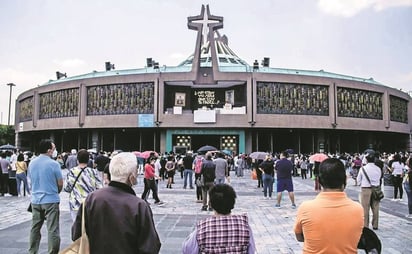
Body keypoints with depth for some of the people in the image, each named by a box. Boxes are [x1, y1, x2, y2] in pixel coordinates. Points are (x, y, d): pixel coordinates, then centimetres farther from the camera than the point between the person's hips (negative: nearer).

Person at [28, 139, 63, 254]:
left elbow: (31, 179, 13)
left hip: (35, 200, 6)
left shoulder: (32, 163, 2)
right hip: (51, 200, -6)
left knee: (35, 228, 17)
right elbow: (60, 184, -8)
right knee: (52, 230, 1)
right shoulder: (54, 164, -15)